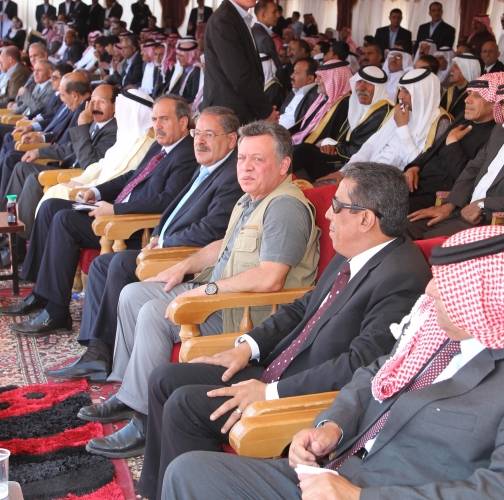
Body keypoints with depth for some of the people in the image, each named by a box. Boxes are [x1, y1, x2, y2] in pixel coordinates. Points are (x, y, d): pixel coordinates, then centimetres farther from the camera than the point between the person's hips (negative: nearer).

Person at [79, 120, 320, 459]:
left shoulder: (285, 207, -19)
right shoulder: (250, 200, 13)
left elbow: (269, 279, -29)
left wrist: (209, 289, -20)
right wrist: (185, 267, 14)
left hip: (251, 313, -11)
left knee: (155, 313, -24)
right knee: (133, 294, 11)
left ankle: (146, 423, -15)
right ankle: (129, 392, 18)